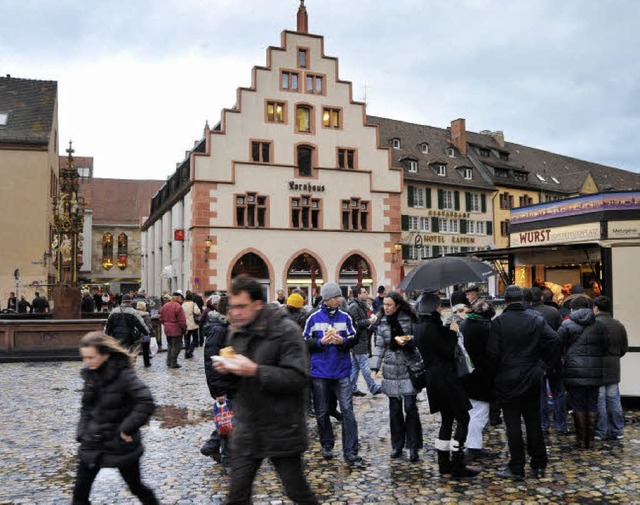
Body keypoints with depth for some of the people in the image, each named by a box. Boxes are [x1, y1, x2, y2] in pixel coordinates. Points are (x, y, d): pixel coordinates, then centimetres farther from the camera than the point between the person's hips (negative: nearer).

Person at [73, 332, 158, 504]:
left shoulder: (123, 375, -21)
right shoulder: (90, 374, 0)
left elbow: (146, 403, -29)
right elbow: (86, 407, 12)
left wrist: (127, 429, -25)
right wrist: (83, 433, 2)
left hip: (121, 444, -6)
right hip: (92, 444, 6)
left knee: (136, 487, 12)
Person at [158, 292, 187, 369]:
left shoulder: (165, 306, 6)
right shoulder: (178, 307, -18)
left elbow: (160, 317, 11)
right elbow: (182, 320, -18)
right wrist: (184, 328, -7)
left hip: (167, 329, 7)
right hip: (176, 330, -7)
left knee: (170, 345, 19)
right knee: (176, 346, 3)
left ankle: (169, 363, 24)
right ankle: (173, 363, 5)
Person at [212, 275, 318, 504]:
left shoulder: (285, 331, -15)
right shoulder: (236, 334, 8)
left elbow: (298, 377, -23)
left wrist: (255, 370, -28)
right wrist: (225, 371, -7)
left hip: (281, 431, -5)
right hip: (246, 430, 6)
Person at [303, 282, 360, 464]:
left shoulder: (345, 317, 3)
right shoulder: (314, 318, -2)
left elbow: (353, 340, 6)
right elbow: (305, 342, 0)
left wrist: (342, 341, -14)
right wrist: (321, 342, -16)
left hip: (342, 371, 1)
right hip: (320, 372, 0)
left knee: (347, 410, -5)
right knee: (321, 412, 10)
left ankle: (350, 451, -1)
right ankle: (327, 445, 29)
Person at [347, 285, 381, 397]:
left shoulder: (363, 305, 16)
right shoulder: (354, 307, -16)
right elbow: (354, 323, -23)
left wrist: (372, 319, 9)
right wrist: (368, 322, -18)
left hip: (363, 339, 10)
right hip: (358, 341, -10)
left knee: (355, 366, 13)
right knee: (364, 366, -2)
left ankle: (352, 388, 19)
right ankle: (373, 388, 4)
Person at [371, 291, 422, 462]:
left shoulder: (409, 319, -4)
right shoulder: (383, 323, 7)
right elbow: (379, 346, 9)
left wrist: (407, 339, -18)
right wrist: (375, 367, 1)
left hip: (409, 368, -3)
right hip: (391, 370, 3)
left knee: (410, 407, -6)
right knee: (394, 408, 7)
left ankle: (413, 446, 5)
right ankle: (397, 445, 19)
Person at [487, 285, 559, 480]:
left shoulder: (499, 322, -10)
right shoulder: (536, 319, -1)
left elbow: (492, 352, -13)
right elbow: (554, 339, -9)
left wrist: (497, 371, 4)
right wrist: (544, 362, 2)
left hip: (507, 380, -3)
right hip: (532, 379, 3)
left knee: (513, 424, 3)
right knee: (534, 422, 14)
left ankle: (516, 468, 8)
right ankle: (539, 466, 21)